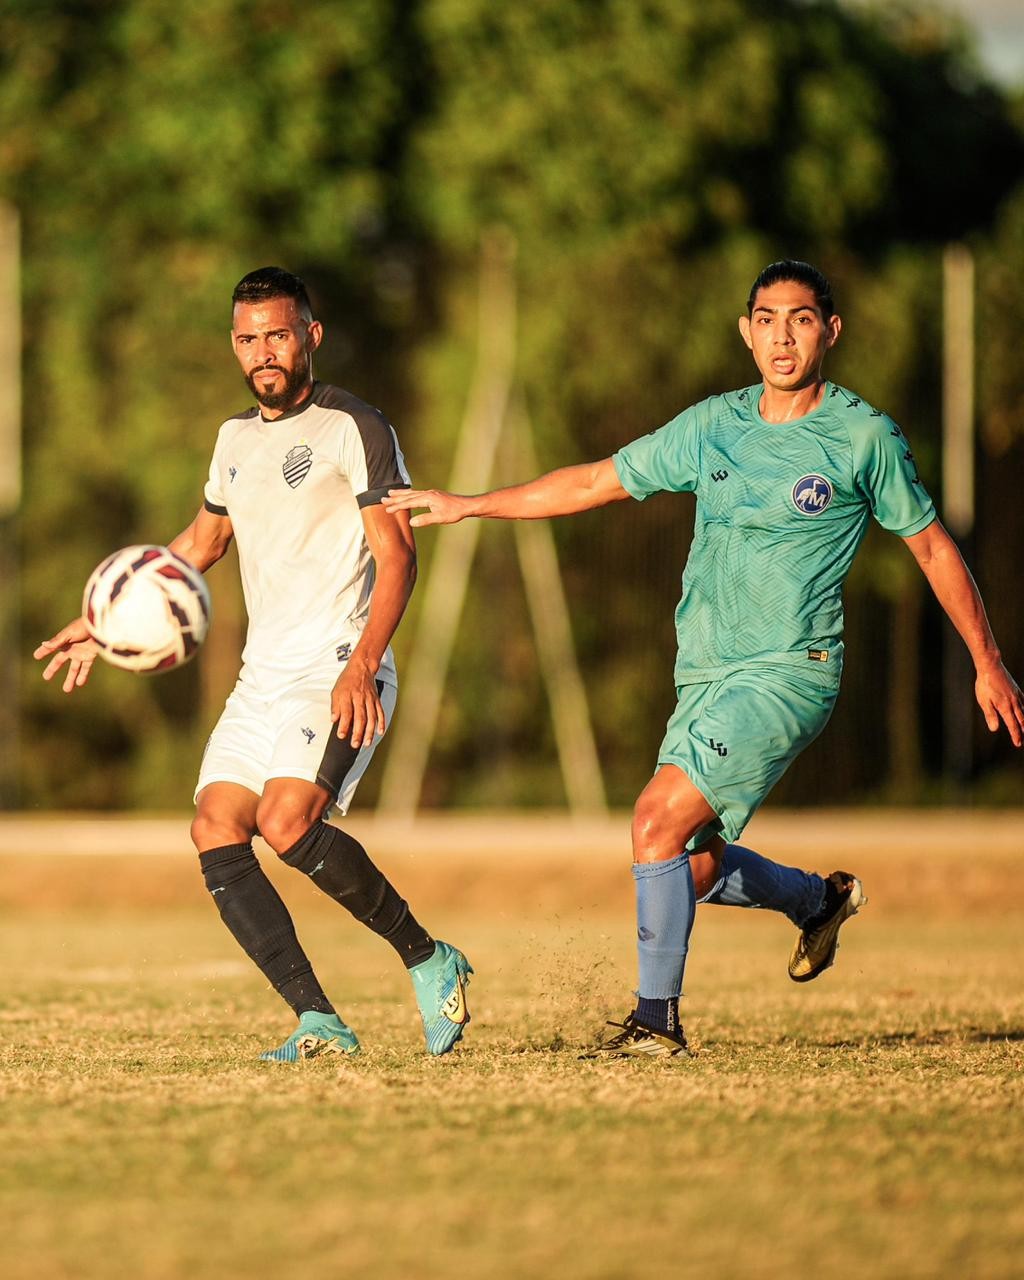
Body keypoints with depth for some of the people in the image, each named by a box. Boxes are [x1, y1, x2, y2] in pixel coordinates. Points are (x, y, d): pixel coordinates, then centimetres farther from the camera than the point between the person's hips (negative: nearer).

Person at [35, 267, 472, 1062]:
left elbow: (397, 555, -12)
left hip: (339, 674, -8)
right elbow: (200, 546, 32)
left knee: (286, 822, -26)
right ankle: (320, 1024, -11)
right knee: (216, 831, -9)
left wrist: (363, 665, -25)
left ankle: (429, 961, -8)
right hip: (264, 674, 8)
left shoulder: (353, 428, -6)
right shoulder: (237, 438, 17)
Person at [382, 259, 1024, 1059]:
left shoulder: (864, 437, -3)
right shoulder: (713, 427, 10)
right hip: (705, 675, 6)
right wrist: (466, 506, 15)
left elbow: (933, 548, 6)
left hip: (789, 670, -6)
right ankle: (820, 901, 37)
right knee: (693, 866, 7)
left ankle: (657, 1016, -11)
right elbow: (595, 483, 17)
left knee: (661, 819, -21)